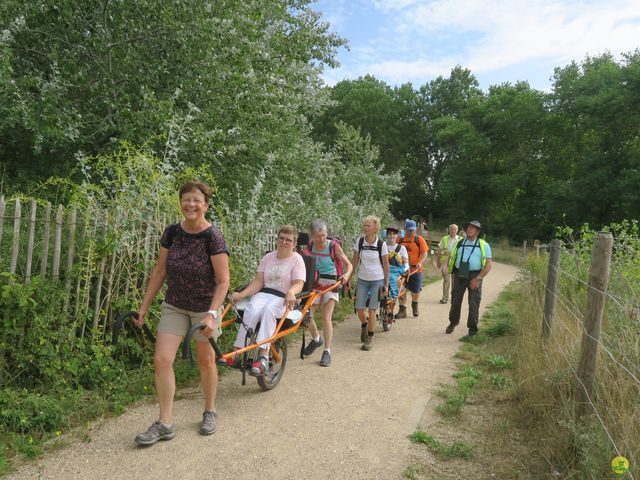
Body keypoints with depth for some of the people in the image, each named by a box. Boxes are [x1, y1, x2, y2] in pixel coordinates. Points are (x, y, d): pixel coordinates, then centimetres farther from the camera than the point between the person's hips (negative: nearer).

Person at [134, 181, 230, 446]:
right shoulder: (172, 232, -5)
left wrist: (211, 314, -28)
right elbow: (160, 271, 3)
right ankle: (165, 423, 9)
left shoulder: (213, 237, -19)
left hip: (204, 308, -4)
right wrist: (144, 306, 4)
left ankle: (210, 412, 34)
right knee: (161, 360, -5)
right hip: (174, 306, 4)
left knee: (206, 360, 12)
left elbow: (223, 280, -18)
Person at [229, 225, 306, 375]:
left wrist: (291, 292, -35)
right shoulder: (268, 257, 13)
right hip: (264, 293, 3)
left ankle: (263, 355, -43)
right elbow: (258, 281, 6)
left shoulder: (297, 259, 2)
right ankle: (236, 352, -31)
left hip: (284, 298, -3)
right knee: (252, 309, -31)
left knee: (269, 310, -37)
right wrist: (242, 294, -10)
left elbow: (298, 283, -11)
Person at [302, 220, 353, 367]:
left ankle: (327, 352, 1)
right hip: (314, 284, 3)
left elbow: (349, 264, -10)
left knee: (326, 318, -12)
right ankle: (316, 339, 28)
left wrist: (346, 275, -30)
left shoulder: (333, 246, -13)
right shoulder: (309, 246, -5)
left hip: (330, 284, -3)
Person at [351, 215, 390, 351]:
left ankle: (370, 339, 13)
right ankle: (364, 325, 36)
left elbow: (385, 265, -3)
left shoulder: (381, 244, -9)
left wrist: (386, 284, -3)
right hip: (362, 280, 3)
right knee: (359, 309, 1)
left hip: (377, 281, -2)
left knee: (372, 310, -2)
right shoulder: (359, 241, -3)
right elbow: (354, 261, 4)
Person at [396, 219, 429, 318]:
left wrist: (420, 263, -23)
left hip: (415, 269, -1)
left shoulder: (419, 240, -2)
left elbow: (424, 253, -7)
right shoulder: (401, 239, 3)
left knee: (415, 291, 8)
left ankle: (415, 305, 38)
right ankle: (402, 310, 9)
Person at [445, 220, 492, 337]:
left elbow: (488, 265, -5)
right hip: (459, 275, 3)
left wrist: (478, 279, -15)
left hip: (474, 277, -3)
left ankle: (472, 328, 16)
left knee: (474, 303, 1)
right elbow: (452, 258, 15)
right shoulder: (459, 243, 10)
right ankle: (453, 322, 32)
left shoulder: (483, 245, 1)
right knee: (455, 301, 10)